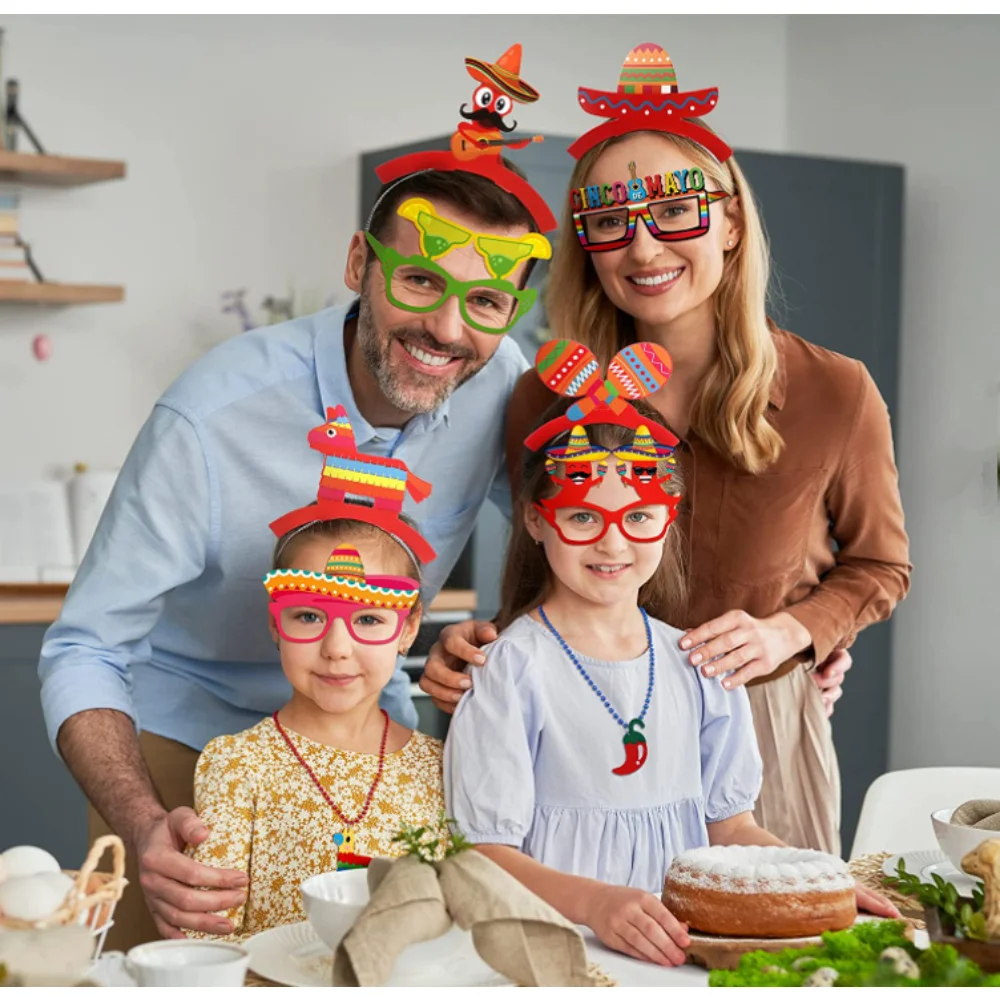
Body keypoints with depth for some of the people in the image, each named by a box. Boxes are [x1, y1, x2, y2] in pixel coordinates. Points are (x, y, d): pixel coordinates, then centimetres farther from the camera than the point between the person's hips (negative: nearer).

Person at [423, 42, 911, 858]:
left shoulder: (834, 395, -10)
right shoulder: (544, 404, -7)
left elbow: (879, 568, 6)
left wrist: (787, 632, -12)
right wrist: (481, 651, -15)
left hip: (763, 728, 0)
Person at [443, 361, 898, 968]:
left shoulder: (699, 667, 10)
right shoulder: (511, 668, -7)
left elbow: (728, 824, 14)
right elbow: (484, 850, -10)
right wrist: (594, 901, -26)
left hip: (685, 947, 6)